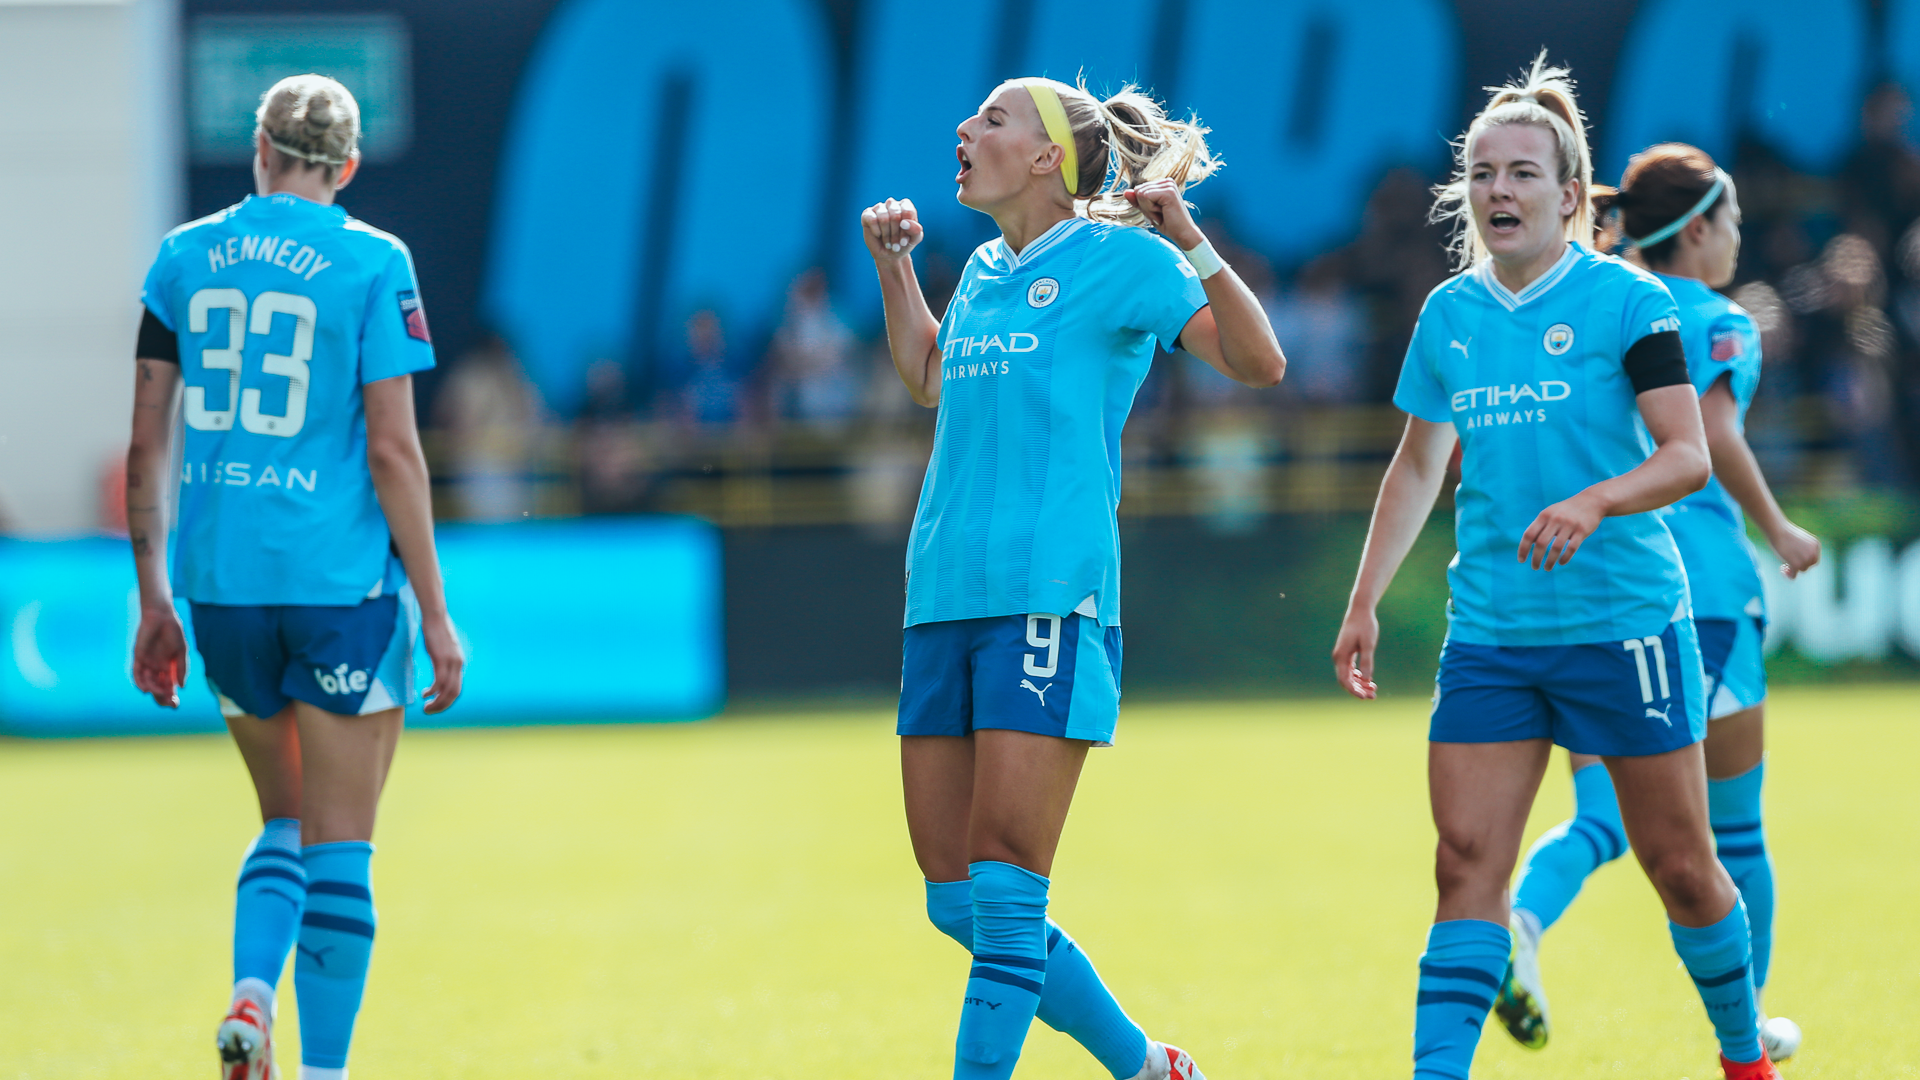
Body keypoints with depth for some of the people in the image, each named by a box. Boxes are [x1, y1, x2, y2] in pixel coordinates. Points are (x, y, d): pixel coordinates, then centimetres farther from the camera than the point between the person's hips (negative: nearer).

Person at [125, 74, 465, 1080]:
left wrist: (153, 598, 13)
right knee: (338, 845, 4)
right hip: (341, 579, -4)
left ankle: (250, 997, -3)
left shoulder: (183, 256, 6)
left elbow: (146, 443, 6)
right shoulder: (372, 263, -5)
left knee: (286, 823, 19)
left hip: (221, 581, 4)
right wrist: (435, 613, -4)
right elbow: (392, 448, -9)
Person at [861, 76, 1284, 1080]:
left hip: (1050, 595, -7)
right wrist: (894, 261, 30)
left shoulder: (1116, 256, -2)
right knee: (956, 902, 6)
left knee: (1002, 880, -11)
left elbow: (1259, 362, -10)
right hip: (944, 598, 7)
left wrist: (1186, 238, -19)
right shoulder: (982, 271, 18)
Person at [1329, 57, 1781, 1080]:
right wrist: (1364, 602, 13)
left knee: (1679, 866, 6)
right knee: (1467, 862, -8)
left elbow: (1688, 454, -12)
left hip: (1625, 625, -4)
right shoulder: (1448, 314, 7)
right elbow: (1419, 464, 17)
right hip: (1489, 635, 4)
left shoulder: (1627, 301, -7)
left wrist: (1594, 502, -30)